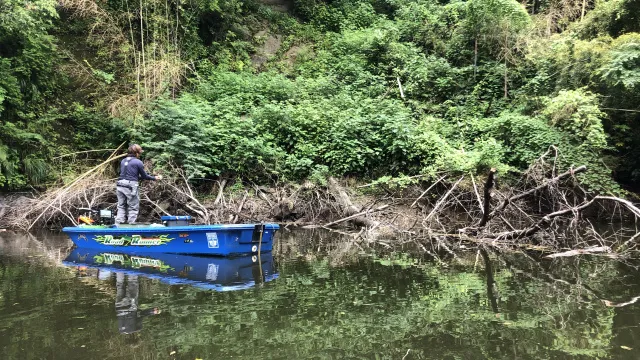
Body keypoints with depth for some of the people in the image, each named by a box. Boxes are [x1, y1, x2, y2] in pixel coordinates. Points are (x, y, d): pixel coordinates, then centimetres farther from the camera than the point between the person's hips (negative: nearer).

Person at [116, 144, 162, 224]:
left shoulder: (123, 161, 14)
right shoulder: (138, 162, -5)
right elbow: (144, 176, 3)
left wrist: (139, 177, 29)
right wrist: (155, 178, 18)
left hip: (120, 186, 6)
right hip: (131, 187, -6)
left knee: (121, 207, 15)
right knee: (133, 209, 4)